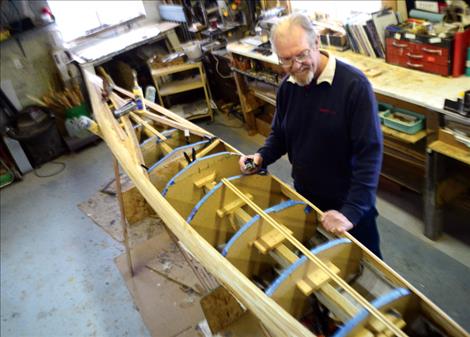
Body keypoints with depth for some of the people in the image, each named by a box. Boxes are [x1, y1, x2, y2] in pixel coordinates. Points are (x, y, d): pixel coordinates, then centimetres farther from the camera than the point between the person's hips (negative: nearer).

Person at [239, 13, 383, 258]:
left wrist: (351, 210, -31)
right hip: (304, 197, 5)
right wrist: (262, 157, -9)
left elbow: (370, 152, -25)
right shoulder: (287, 86, -4)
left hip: (348, 202, -5)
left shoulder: (354, 85, -24)